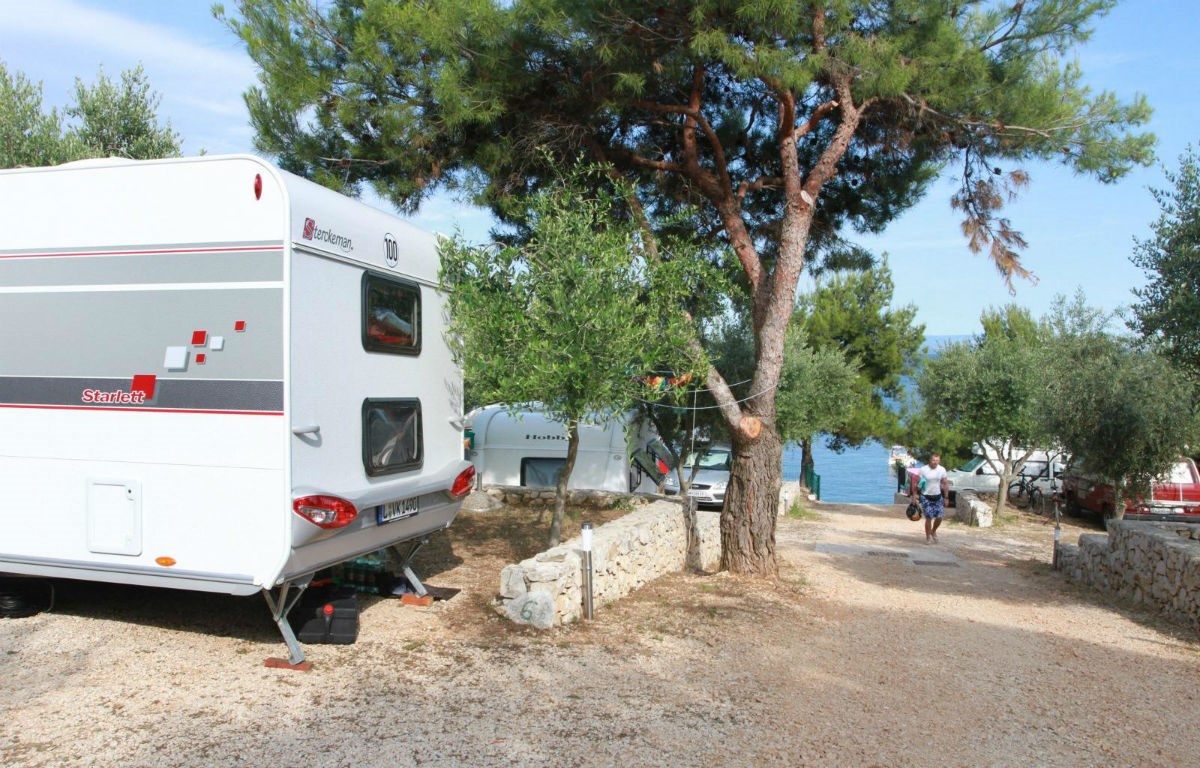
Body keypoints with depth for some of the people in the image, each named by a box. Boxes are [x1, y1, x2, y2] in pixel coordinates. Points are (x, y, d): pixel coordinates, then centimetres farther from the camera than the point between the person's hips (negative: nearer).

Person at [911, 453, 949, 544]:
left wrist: (946, 498, 6)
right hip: (926, 497, -3)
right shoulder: (923, 470, -11)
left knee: (939, 517, 2)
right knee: (929, 518, -4)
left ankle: (933, 531, 31)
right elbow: (915, 483, -6)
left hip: (938, 496, 3)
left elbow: (945, 484, 6)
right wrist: (914, 495, -11)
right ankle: (928, 537, 12)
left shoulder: (942, 470, -2)